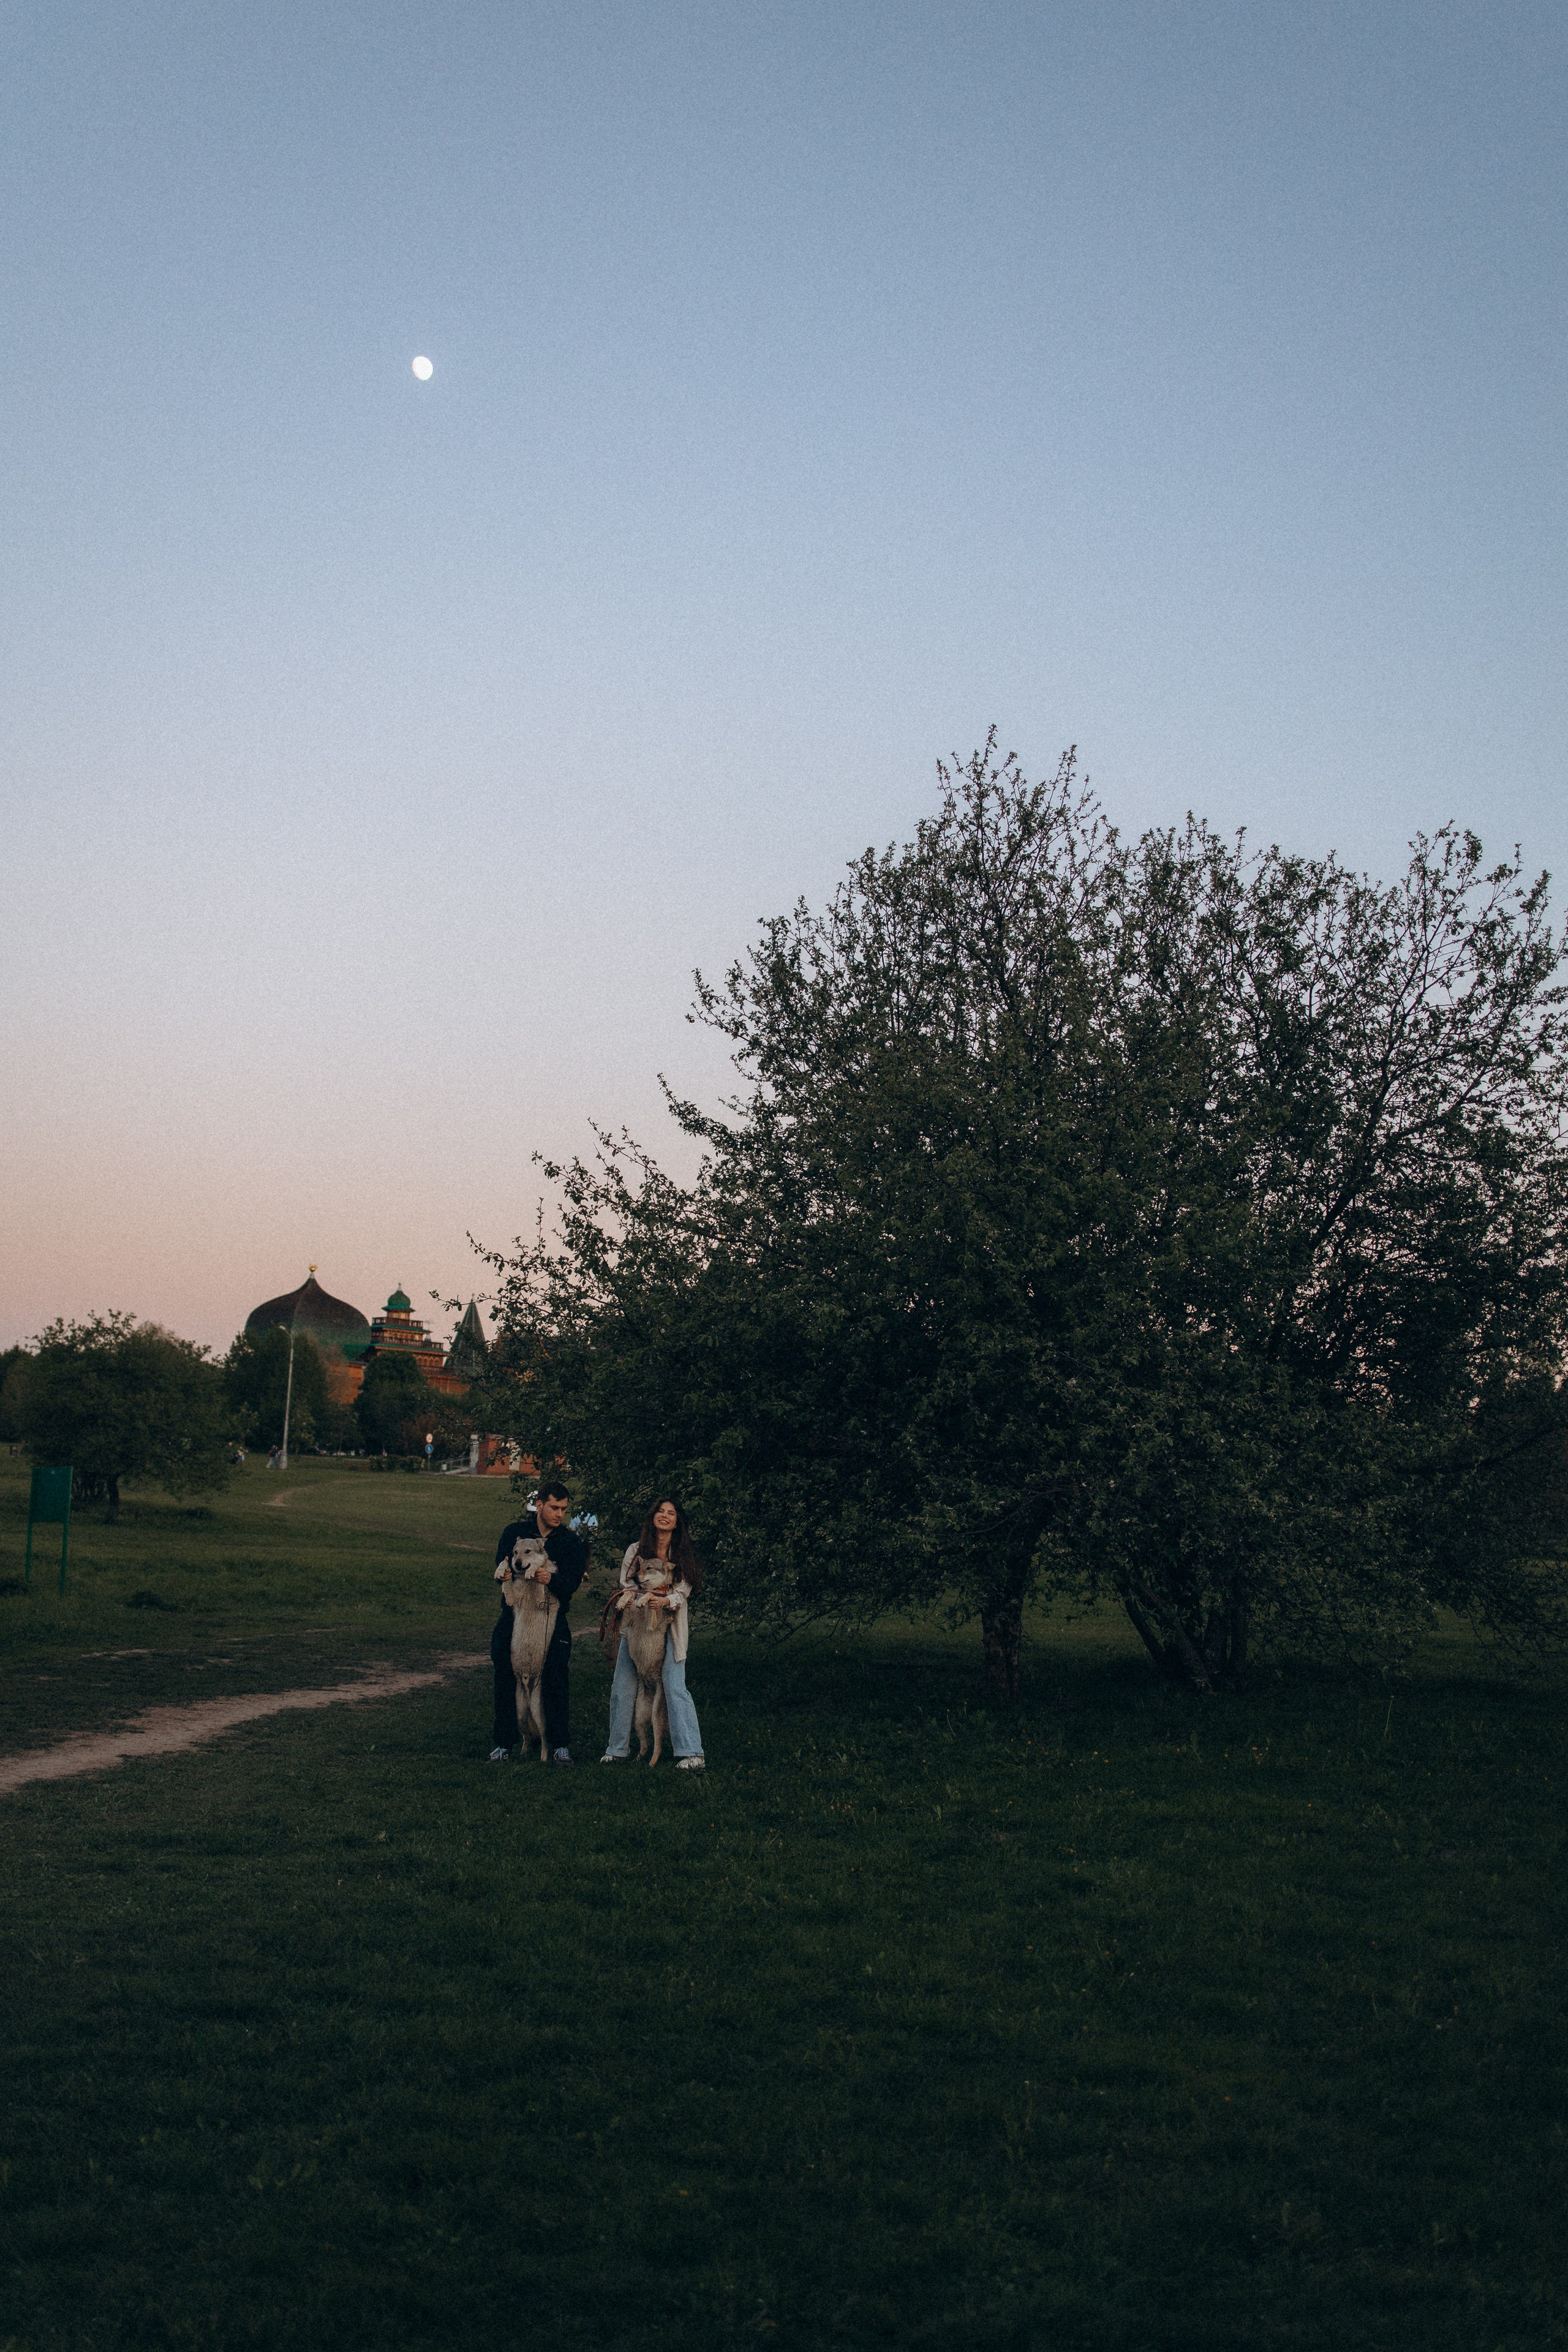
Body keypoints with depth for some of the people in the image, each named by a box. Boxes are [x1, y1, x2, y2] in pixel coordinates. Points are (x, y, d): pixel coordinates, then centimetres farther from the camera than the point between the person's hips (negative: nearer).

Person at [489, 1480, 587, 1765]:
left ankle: (560, 1744, 8)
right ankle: (503, 1743, 12)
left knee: (555, 1683, -1)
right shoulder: (514, 1532, 3)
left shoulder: (571, 1542, 2)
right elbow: (500, 1571, -6)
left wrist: (552, 1579, -30)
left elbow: (571, 1584, -10)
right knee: (506, 1680, 3)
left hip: (553, 1620, 0)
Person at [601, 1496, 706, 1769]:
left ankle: (691, 1753, -10)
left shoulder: (683, 1556, 6)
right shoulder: (635, 1551, 9)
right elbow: (627, 1585, 9)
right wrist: (626, 1599, -14)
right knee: (622, 1688, 1)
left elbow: (683, 1592, -1)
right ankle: (618, 1749, 14)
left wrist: (664, 1601, -22)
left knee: (675, 1688, -11)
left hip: (669, 1627, -2)